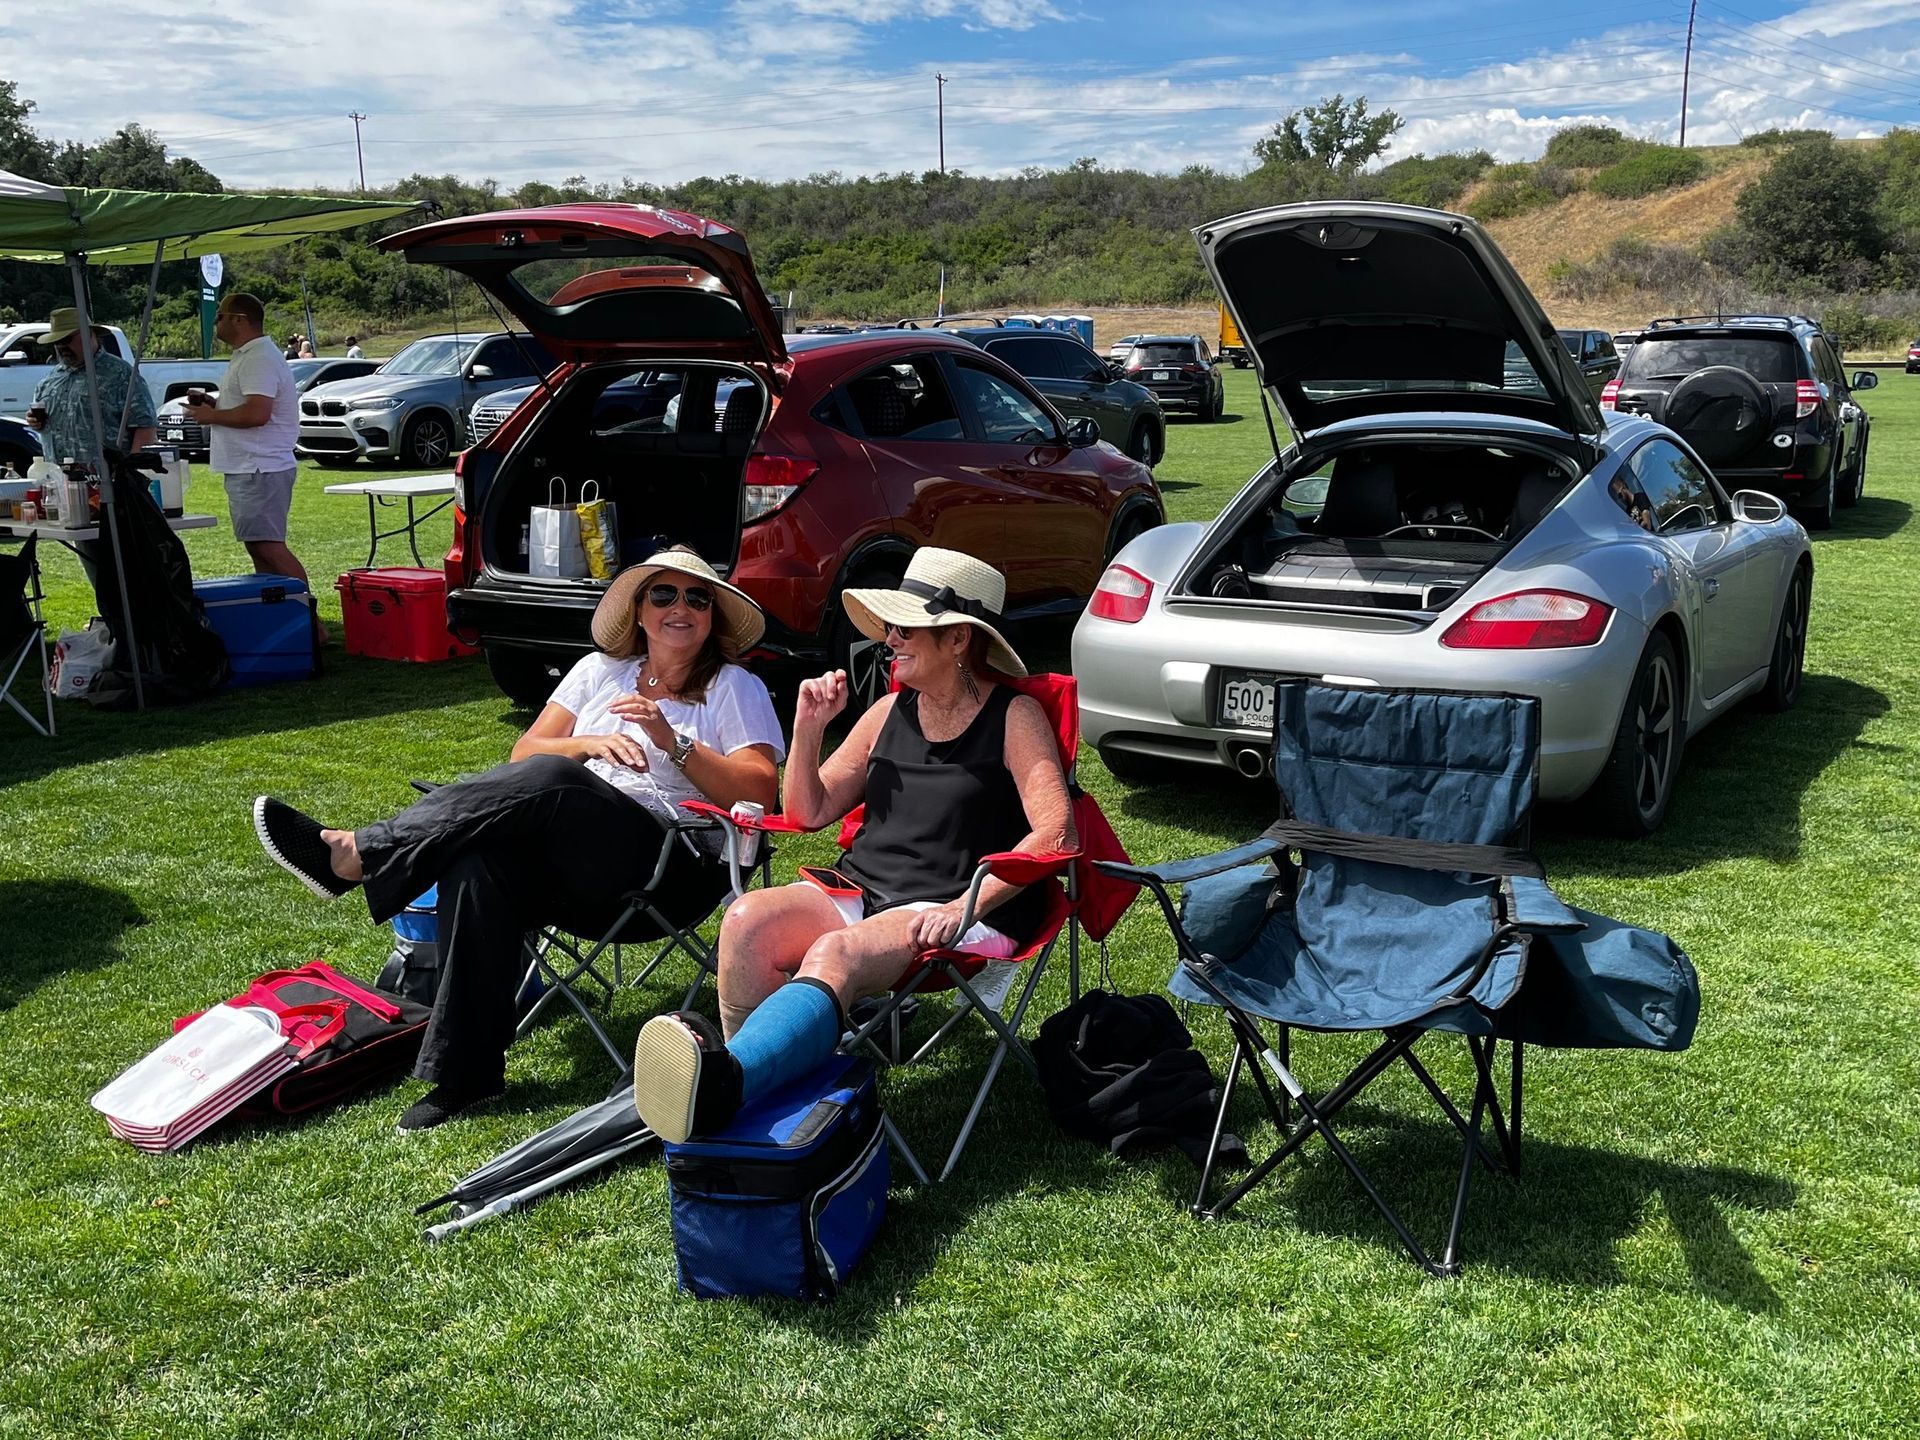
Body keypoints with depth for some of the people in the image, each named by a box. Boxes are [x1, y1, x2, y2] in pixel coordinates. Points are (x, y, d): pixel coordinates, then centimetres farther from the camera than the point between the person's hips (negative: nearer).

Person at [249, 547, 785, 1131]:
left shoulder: (737, 689, 10)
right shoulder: (602, 670, 22)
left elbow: (759, 793, -3)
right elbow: (524, 752, 15)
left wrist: (673, 742, -13)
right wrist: (588, 743, -5)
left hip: (670, 871, -4)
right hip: (568, 857, 4)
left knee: (550, 779, -32)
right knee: (477, 866, -31)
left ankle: (355, 853, -30)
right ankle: (461, 1073, -28)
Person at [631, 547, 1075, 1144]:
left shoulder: (1014, 716, 1)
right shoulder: (890, 711, 16)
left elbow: (1055, 832, -12)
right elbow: (809, 812, 18)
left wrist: (966, 906, -21)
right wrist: (809, 728, 1)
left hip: (963, 917, -6)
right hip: (859, 891, 6)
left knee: (834, 953, -37)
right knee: (748, 919, -25)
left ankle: (721, 1084, -61)